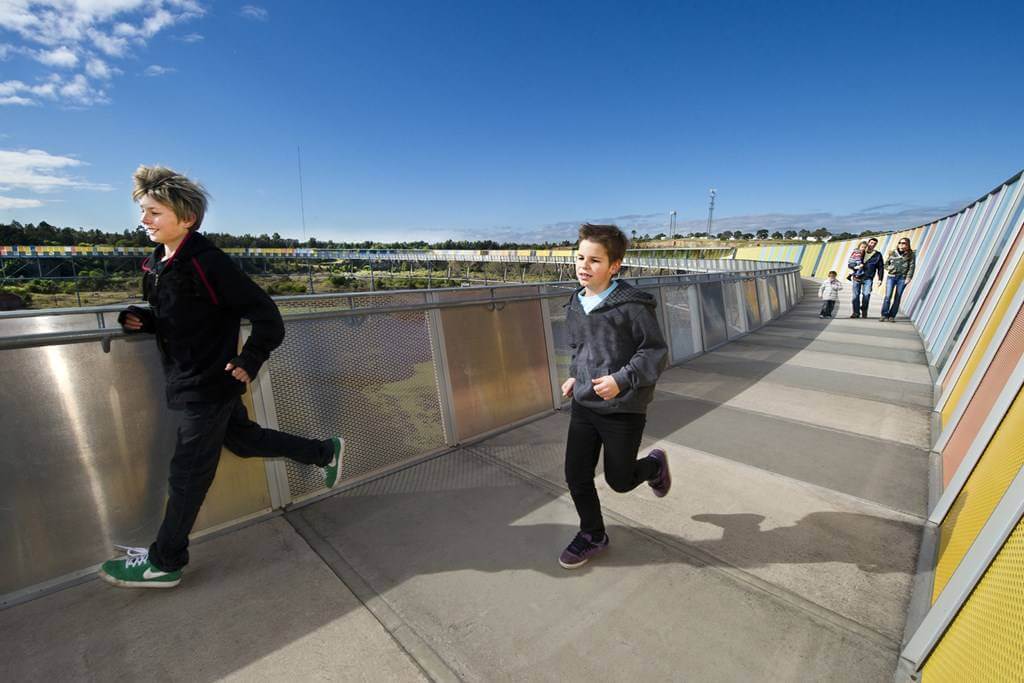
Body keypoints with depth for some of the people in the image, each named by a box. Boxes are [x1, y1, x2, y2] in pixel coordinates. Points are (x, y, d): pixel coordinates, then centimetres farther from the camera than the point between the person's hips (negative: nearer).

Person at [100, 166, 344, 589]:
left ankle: (164, 562, 23)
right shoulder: (155, 265, 8)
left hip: (210, 383, -9)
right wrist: (141, 320, 0)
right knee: (244, 440, 20)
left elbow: (266, 316, -20)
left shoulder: (207, 262, -19)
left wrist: (248, 362, -22)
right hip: (188, 381, 9)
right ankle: (326, 452, 35)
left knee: (189, 471, 4)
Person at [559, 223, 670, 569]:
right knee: (576, 475, 7)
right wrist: (574, 376, 7)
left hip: (623, 409, -5)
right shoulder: (576, 304, 4)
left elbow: (655, 352, -13)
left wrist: (621, 380, -25)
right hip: (584, 404, 6)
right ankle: (592, 535, 33)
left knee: (618, 480, 11)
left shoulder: (632, 304, -16)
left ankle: (655, 464, 45)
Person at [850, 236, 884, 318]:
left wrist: (880, 279, 5)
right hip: (857, 277, 0)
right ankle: (856, 312, 6)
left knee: (866, 294, -16)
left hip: (868, 278, 0)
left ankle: (864, 311, 1)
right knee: (856, 295, -3)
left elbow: (880, 268, 14)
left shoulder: (878, 255, 12)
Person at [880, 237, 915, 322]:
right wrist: (889, 268, -4)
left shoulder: (910, 255, 4)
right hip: (891, 277, 1)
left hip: (902, 278, -1)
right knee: (888, 296, -9)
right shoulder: (892, 253, 8)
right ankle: (884, 315, -5)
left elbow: (911, 267, 0)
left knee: (897, 298, 2)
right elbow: (886, 264, 17)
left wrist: (908, 278, -9)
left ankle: (892, 316, 6)